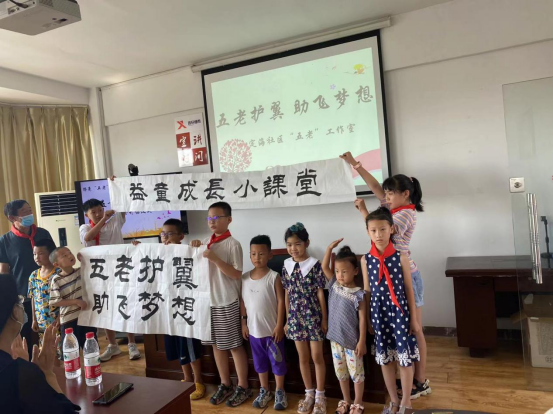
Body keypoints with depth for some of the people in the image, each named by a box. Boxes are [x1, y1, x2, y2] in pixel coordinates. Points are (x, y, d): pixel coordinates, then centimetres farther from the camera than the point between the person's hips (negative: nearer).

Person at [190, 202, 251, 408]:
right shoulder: (206, 243, 7)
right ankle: (225, 384, 30)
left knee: (235, 345, 5)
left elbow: (237, 274, -15)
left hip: (228, 302, -6)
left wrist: (215, 259, -24)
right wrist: (195, 251, -3)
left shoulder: (233, 244, -11)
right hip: (209, 300, 6)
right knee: (216, 344, 15)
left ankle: (243, 387, 20)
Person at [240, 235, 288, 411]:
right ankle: (265, 391, 34)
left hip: (272, 329, -4)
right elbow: (242, 302, 6)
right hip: (254, 329, 4)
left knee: (277, 361, 10)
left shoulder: (274, 277, -12)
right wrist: (243, 323, 5)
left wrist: (279, 325, -13)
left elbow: (281, 301, -11)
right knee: (260, 362, 17)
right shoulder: (245, 278, 0)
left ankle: (280, 392, 27)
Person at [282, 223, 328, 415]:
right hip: (296, 317, 4)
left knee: (317, 357, 6)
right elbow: (288, 294, 6)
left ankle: (320, 395, 23)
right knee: (303, 357, 14)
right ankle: (309, 393, 30)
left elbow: (320, 294, -7)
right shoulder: (287, 266, 1)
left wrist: (324, 319, -5)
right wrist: (288, 319, 8)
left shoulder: (315, 265, -10)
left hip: (313, 317, -3)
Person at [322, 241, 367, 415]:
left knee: (356, 373, 12)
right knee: (341, 372, 18)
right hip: (335, 338, 5)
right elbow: (324, 267, 0)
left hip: (352, 340, -5)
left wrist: (362, 342, -13)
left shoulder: (358, 295, -16)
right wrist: (330, 248, -12)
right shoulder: (334, 285, -2)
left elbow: (362, 320, -13)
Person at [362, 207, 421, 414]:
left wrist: (413, 318, -1)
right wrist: (368, 319, 6)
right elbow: (367, 291, 4)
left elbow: (409, 289, -2)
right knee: (384, 358, 12)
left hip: (399, 311, -2)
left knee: (405, 357, 5)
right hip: (379, 313, 2)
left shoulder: (401, 257, -7)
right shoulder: (366, 259, -2)